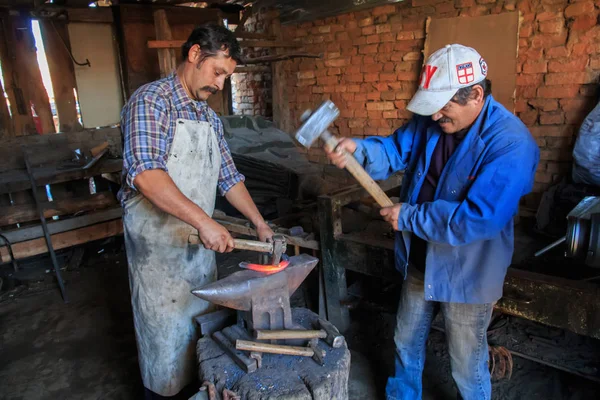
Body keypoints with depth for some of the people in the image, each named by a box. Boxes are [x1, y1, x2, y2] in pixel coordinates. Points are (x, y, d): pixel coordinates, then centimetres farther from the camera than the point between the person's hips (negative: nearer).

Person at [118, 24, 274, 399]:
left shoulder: (210, 118, 9)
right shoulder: (151, 100, -14)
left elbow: (229, 176, 13)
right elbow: (145, 174, -28)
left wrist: (261, 224, 9)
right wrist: (204, 221, -34)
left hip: (200, 240, 7)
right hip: (158, 242, -7)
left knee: (204, 324, 19)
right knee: (168, 333, 8)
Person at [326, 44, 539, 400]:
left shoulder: (511, 143, -27)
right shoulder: (431, 119, -5)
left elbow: (479, 218, -34)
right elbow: (396, 151, -5)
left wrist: (408, 217, -25)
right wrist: (358, 150, -27)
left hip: (467, 274, -6)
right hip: (419, 262, 7)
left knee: (467, 366, 16)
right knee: (407, 343, 26)